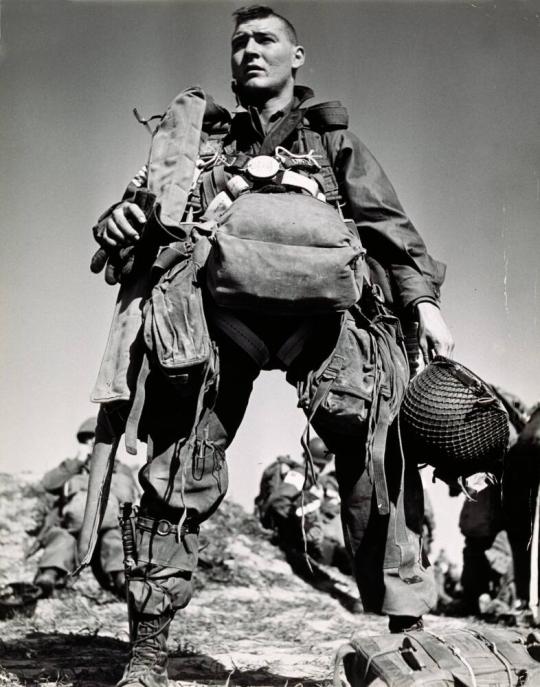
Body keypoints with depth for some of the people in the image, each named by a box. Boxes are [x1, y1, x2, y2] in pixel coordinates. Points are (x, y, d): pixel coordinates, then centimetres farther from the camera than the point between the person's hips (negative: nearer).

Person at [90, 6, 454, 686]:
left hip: (322, 305, -1)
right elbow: (147, 202, 22)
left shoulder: (332, 138, 26)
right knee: (181, 463, -9)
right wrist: (118, 223, -4)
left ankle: (407, 629, -12)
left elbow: (386, 222, 14)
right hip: (220, 304, 1)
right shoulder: (204, 142, 30)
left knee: (377, 452, -15)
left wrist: (422, 299, -3)